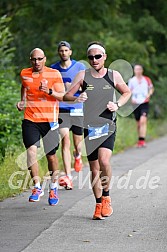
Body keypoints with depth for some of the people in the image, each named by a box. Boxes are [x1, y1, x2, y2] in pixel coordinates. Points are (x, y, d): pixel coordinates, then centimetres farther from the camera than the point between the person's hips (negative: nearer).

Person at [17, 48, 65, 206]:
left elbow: (63, 96, -5)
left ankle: (53, 188, 24)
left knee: (51, 155, 5)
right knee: (31, 151, -16)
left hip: (49, 120, -2)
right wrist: (22, 101, 13)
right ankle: (37, 187, -8)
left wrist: (49, 91, -22)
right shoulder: (24, 74, 7)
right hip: (30, 119, 2)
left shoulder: (54, 74, -3)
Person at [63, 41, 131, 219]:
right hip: (89, 127, 1)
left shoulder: (114, 76, 5)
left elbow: (127, 92, 20)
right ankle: (98, 204, 19)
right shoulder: (83, 76, 3)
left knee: (104, 160, -22)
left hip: (108, 126, -1)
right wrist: (76, 99, -23)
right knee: (94, 168, 5)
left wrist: (117, 105, 1)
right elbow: (66, 96, -1)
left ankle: (106, 197, -1)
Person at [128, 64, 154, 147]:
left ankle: (142, 140, -23)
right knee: (138, 123, 8)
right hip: (135, 104, 2)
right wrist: (131, 99, -5)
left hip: (144, 103, -2)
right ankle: (140, 139, 22)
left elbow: (151, 88, 15)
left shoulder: (147, 79, 4)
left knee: (143, 121, -18)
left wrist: (149, 94, -5)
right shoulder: (131, 80, 6)